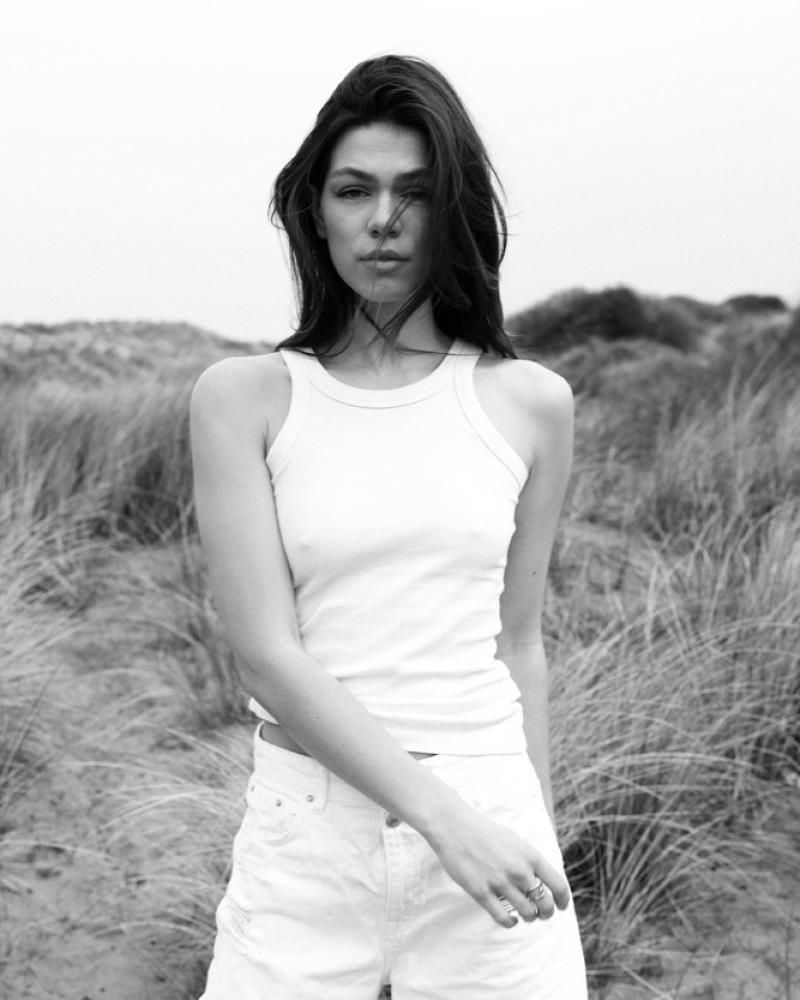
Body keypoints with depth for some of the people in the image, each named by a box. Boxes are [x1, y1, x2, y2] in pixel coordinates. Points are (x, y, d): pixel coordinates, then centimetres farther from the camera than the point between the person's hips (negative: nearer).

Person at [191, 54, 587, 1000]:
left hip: (494, 820, 1)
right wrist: (446, 818, -19)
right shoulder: (244, 397, -3)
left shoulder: (530, 403, 2)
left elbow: (515, 644, 10)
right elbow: (267, 654, -11)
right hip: (307, 837, -1)